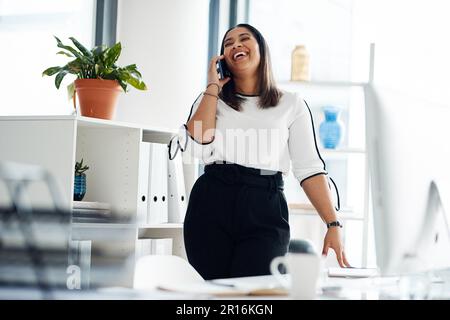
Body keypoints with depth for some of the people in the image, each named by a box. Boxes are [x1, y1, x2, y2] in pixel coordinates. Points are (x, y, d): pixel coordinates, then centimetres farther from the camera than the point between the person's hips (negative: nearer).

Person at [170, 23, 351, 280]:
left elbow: (310, 169, 4)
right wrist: (213, 86, 6)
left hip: (265, 210, -2)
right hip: (211, 204, 2)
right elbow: (197, 145, -3)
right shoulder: (212, 99, 17)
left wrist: (333, 224, -8)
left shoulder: (292, 104, 11)